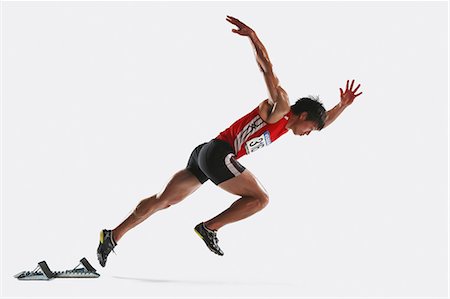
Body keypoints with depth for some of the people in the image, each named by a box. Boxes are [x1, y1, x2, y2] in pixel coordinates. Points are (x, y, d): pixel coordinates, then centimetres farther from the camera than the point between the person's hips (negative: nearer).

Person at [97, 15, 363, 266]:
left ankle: (114, 235, 8)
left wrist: (342, 106, 25)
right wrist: (252, 35, -21)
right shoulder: (280, 105, -3)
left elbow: (323, 122, 36)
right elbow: (268, 68, -12)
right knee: (260, 198, -4)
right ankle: (210, 227, -4)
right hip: (218, 153, -9)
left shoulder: (286, 124, 22)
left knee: (164, 200, 8)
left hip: (207, 155, 9)